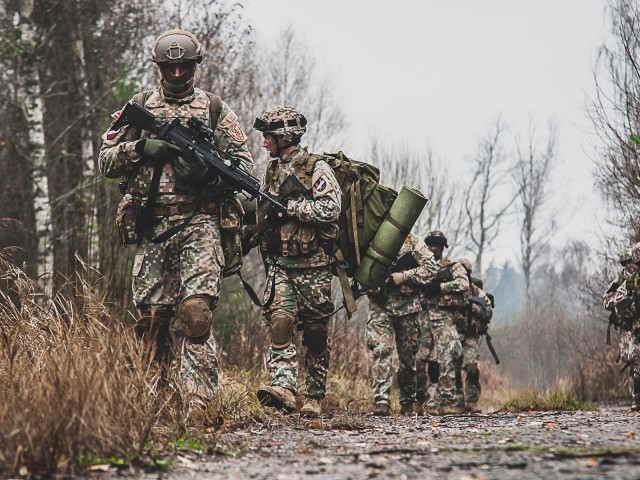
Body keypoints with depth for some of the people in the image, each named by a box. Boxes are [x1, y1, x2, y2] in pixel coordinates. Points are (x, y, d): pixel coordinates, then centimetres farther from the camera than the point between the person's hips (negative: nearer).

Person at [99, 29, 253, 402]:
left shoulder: (216, 110, 10)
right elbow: (106, 161, 13)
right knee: (152, 316, 4)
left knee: (195, 310, -18)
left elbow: (246, 165, 7)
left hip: (199, 223, -3)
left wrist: (208, 171, -12)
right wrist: (139, 148, -6)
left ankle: (199, 401, -20)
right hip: (152, 228, 3)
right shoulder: (139, 107, 15)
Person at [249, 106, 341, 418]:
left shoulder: (317, 169, -6)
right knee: (280, 322, -17)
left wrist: (287, 206, -17)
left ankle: (314, 399, 14)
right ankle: (284, 388, -27)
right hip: (280, 266, 4)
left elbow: (330, 210, -20)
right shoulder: (271, 171, 14)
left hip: (313, 267, -4)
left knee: (315, 335, 4)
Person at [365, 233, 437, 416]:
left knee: (407, 356, 7)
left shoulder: (412, 241, 5)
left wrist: (404, 276, -12)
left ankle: (408, 402, 20)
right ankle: (381, 401, -21)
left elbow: (430, 268, -2)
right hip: (380, 306, 1)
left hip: (407, 306, 0)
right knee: (381, 350, -15)